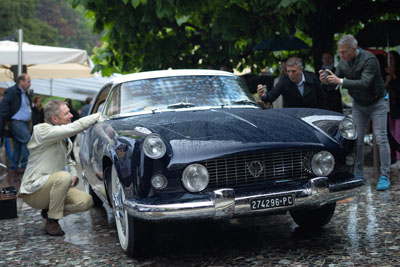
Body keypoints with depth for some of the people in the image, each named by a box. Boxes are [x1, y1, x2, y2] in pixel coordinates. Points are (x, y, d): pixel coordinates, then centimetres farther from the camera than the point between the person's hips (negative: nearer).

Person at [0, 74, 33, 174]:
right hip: (16, 122, -9)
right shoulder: (11, 91, -10)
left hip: (24, 122, 9)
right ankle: (24, 166, -12)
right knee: (27, 141, -16)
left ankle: (13, 168, 17)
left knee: (18, 145, 11)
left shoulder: (25, 93, 17)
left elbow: (28, 107, 24)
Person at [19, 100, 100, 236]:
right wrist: (100, 114, -20)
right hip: (33, 191, -8)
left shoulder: (63, 137, 11)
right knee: (63, 176, -35)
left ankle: (50, 211, 9)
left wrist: (73, 173, 2)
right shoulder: (42, 131, -17)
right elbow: (76, 127, -28)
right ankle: (52, 223, -19)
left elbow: (67, 158, 25)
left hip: (51, 186, 8)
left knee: (86, 201, -12)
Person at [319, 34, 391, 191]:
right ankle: (358, 174, 10)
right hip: (358, 105, 5)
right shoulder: (343, 63, -6)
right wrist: (326, 81, -25)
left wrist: (340, 81, -41)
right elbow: (336, 82, -2)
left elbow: (364, 83, -37)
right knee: (356, 140, 1)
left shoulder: (369, 59, -26)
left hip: (377, 103, -5)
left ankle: (385, 176, -4)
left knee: (381, 139, -9)